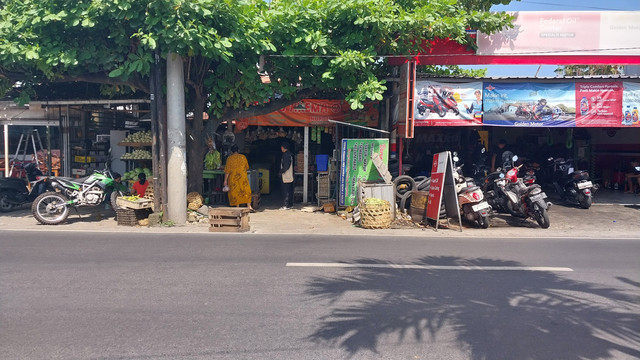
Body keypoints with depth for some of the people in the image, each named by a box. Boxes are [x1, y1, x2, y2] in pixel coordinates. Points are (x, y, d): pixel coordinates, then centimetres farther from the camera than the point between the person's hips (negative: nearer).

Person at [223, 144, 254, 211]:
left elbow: (227, 170, -8)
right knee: (246, 191, 8)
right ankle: (249, 206, 4)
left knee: (235, 192, 7)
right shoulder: (243, 157, 0)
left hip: (233, 178, -2)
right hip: (243, 177, 2)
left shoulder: (229, 158, -7)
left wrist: (225, 180, -3)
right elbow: (247, 167, 12)